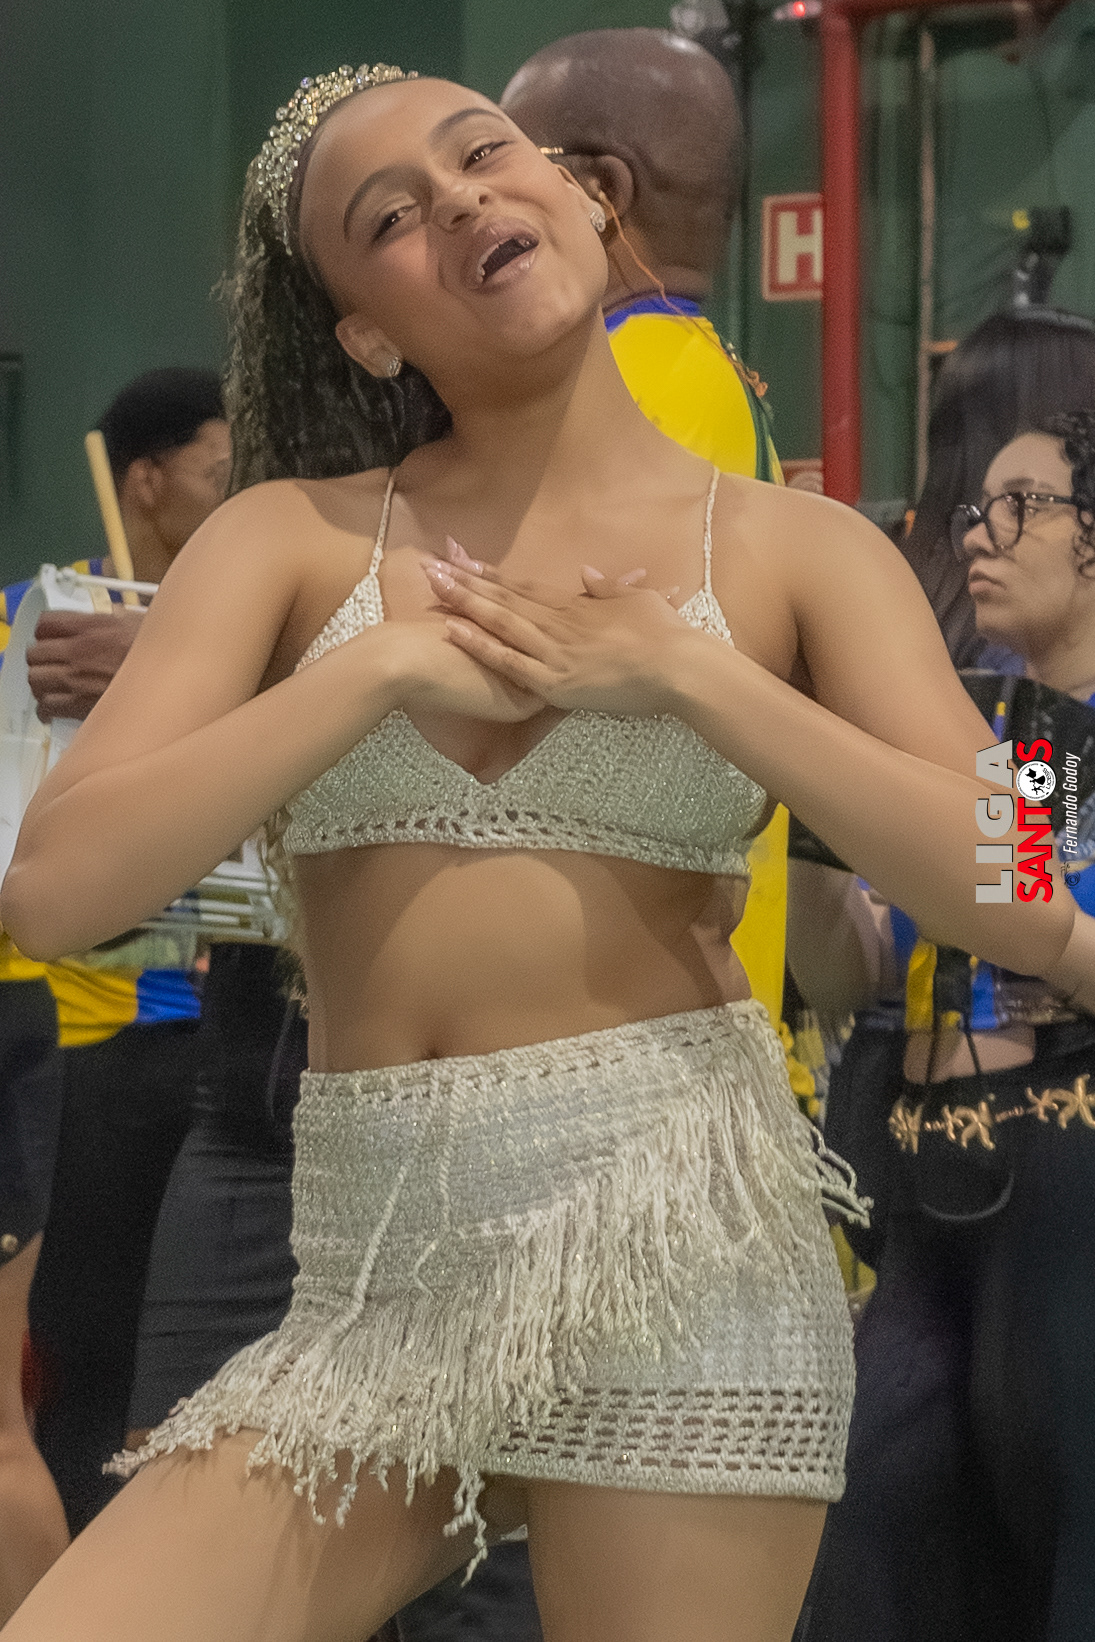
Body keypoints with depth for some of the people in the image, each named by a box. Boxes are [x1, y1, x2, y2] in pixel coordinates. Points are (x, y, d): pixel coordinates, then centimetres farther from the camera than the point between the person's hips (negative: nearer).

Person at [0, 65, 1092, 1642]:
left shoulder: (795, 551, 6)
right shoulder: (294, 539, 8)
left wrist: (683, 672, -9)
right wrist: (384, 667, -8)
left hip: (672, 1234, -1)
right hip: (374, 1278, 1)